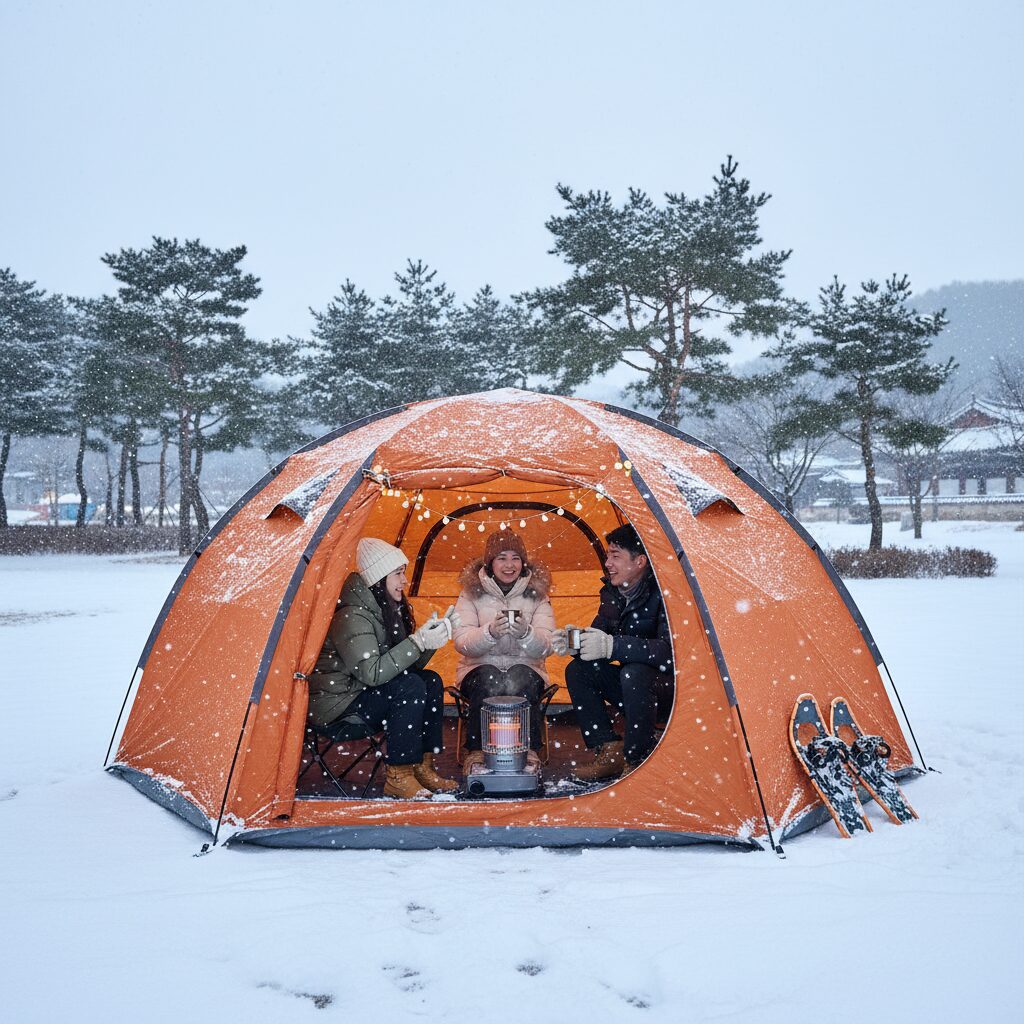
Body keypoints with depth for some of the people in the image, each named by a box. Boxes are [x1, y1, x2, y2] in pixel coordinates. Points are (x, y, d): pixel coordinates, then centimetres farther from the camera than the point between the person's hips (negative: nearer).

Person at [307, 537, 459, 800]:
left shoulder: (388, 607, 7)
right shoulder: (352, 616, -23)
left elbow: (408, 665, 9)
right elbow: (372, 673, -30)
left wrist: (433, 635, -7)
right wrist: (418, 642, -32)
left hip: (360, 693, 10)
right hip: (333, 706, -9)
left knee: (431, 681, -3)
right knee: (411, 688, -26)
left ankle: (422, 767, -1)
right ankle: (397, 777, -17)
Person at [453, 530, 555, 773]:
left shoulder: (536, 594, 4)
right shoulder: (472, 593, 2)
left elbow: (545, 648, -6)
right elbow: (462, 643, -9)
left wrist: (526, 633, -28)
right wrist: (489, 632, -29)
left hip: (525, 670, 1)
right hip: (480, 669, 0)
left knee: (519, 679, -34)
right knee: (489, 680, -34)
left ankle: (529, 751, -22)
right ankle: (476, 751, -21)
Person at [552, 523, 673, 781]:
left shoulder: (663, 593, -23)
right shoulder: (612, 592, 2)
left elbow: (669, 651, -34)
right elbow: (596, 635, 9)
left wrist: (612, 646, -40)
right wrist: (573, 641, -15)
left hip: (670, 683, -8)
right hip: (633, 683, 8)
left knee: (634, 673, -36)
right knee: (577, 670, -5)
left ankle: (638, 761, -19)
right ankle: (610, 752, -3)